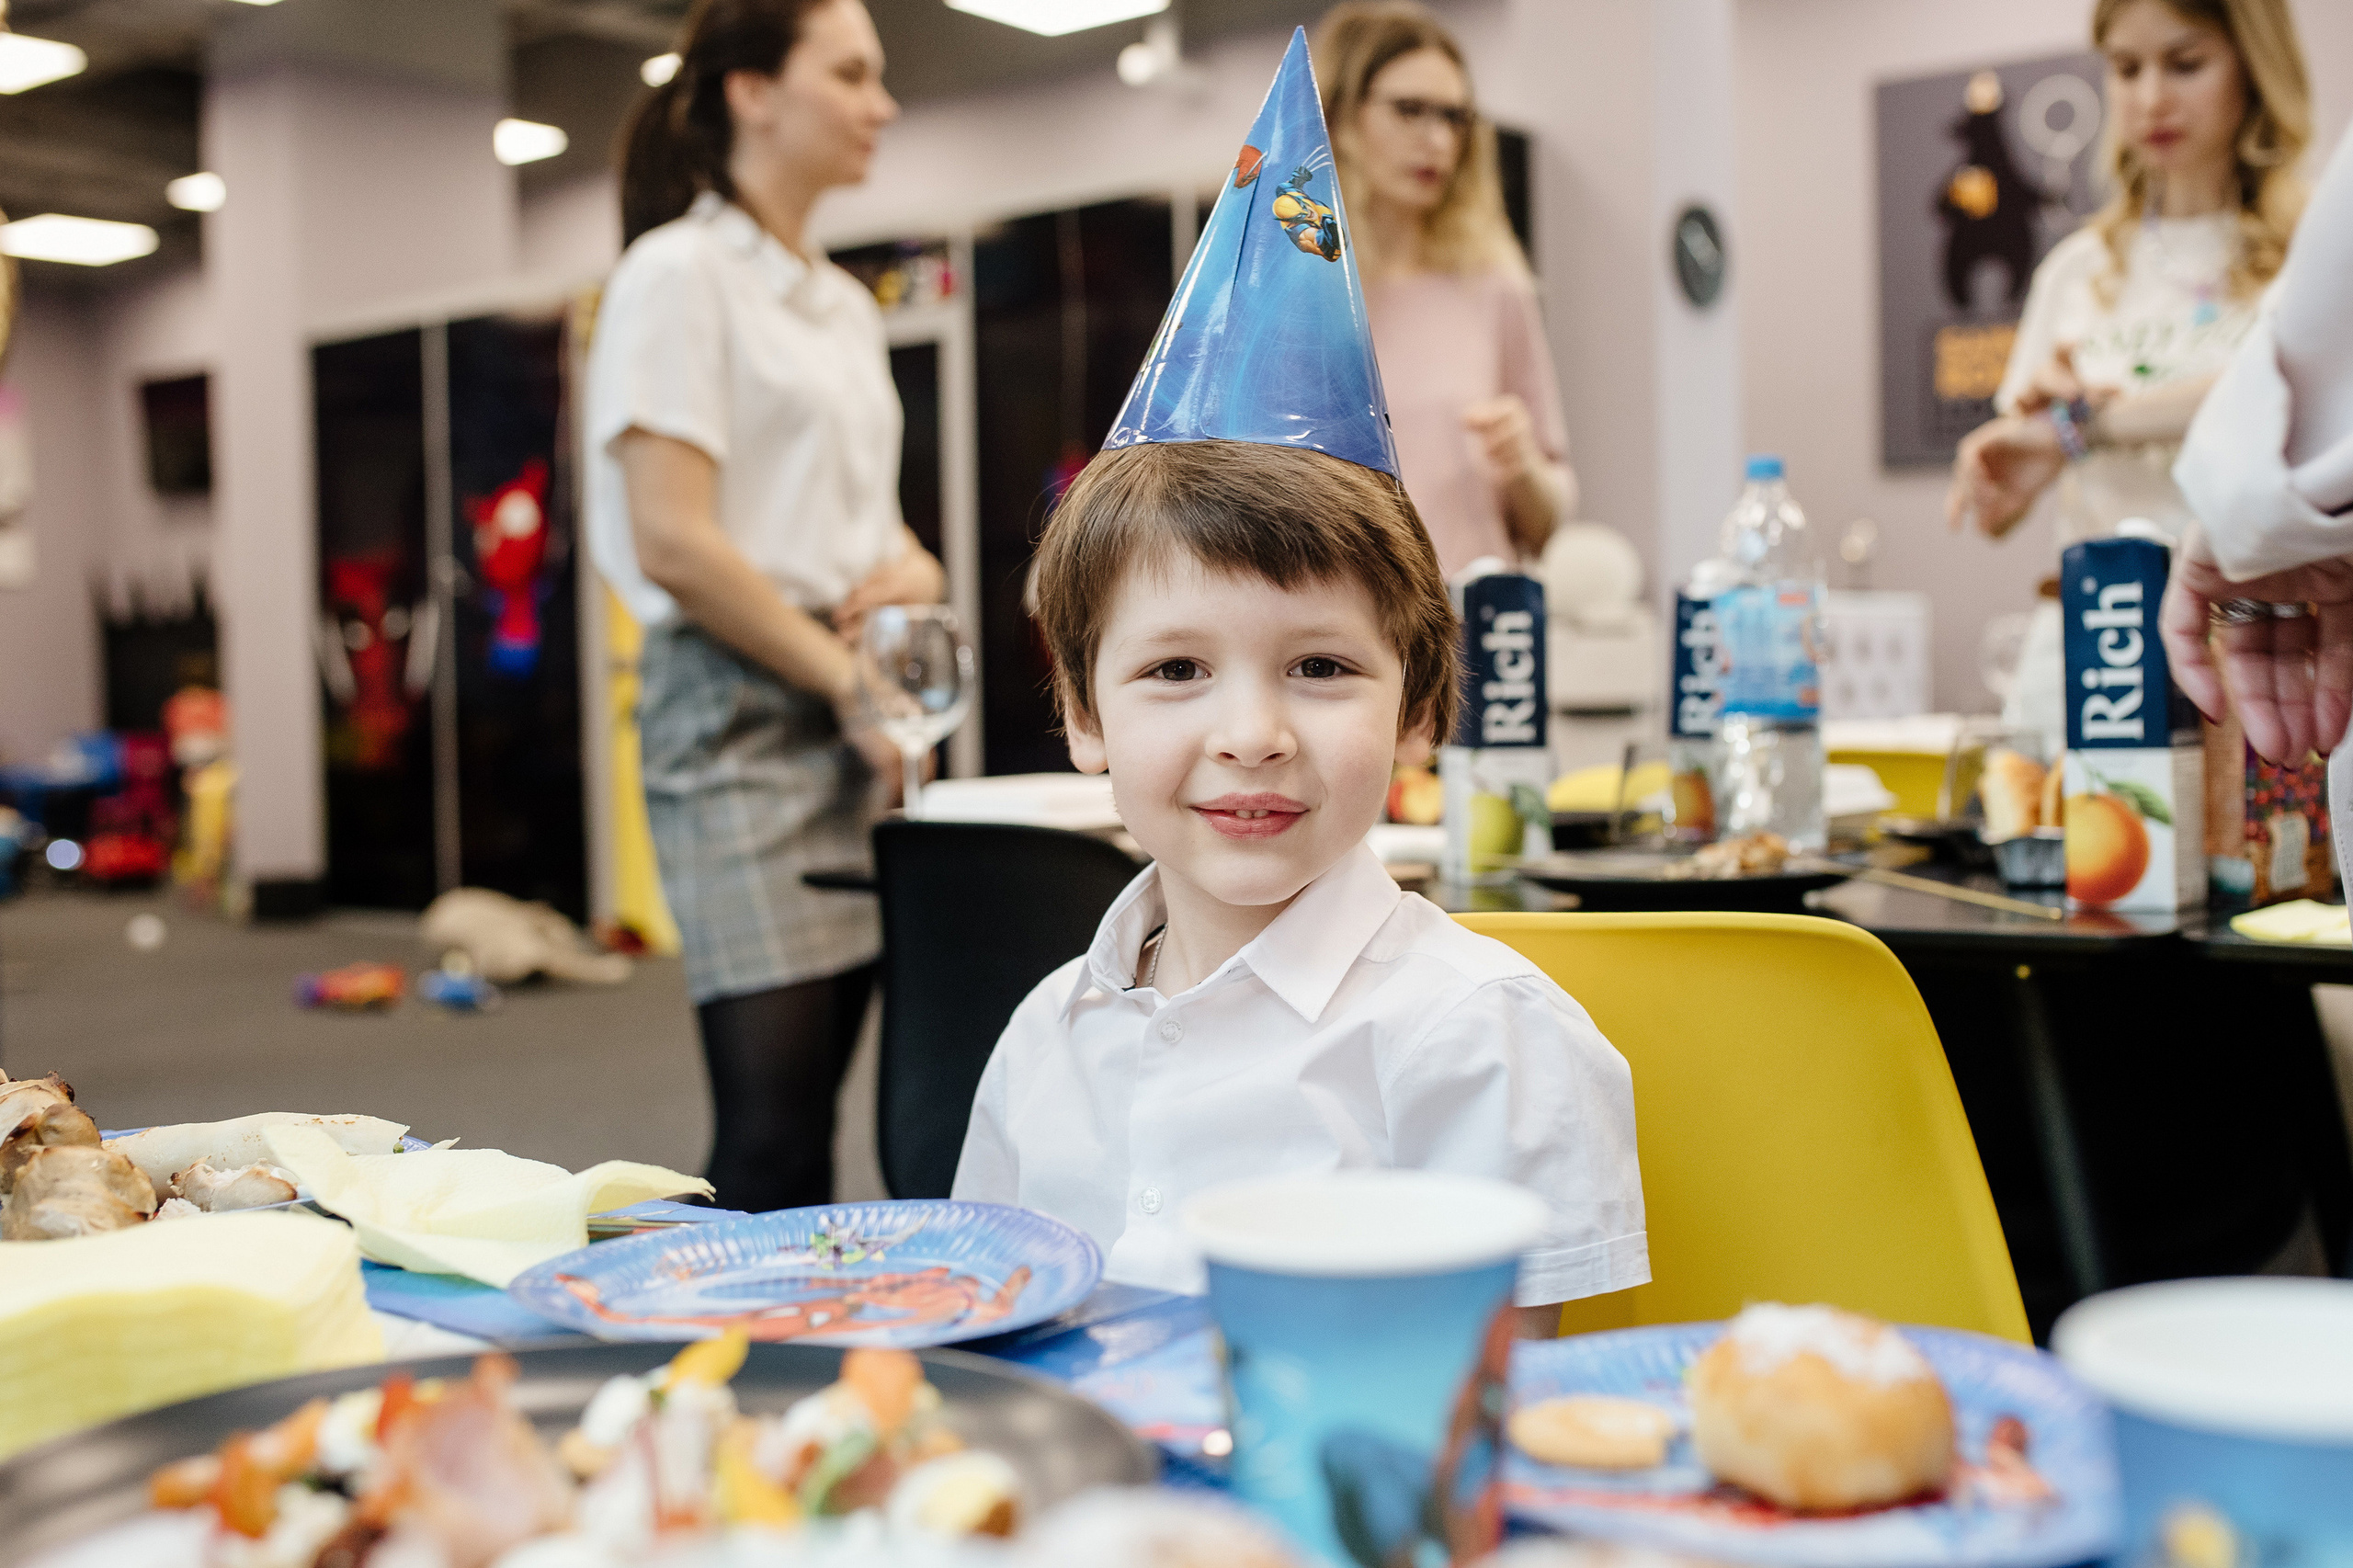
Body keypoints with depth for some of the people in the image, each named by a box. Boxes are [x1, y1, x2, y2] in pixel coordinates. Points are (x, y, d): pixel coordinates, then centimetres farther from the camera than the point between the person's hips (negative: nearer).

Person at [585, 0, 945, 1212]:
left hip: (856, 723, 8)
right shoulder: (679, 273, -4)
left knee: (816, 1104, 8)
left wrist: (911, 573, 1)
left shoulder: (845, 305, 20)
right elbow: (675, 543, -13)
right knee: (773, 1142, -10)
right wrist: (848, 681, -10)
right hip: (743, 708, -8)